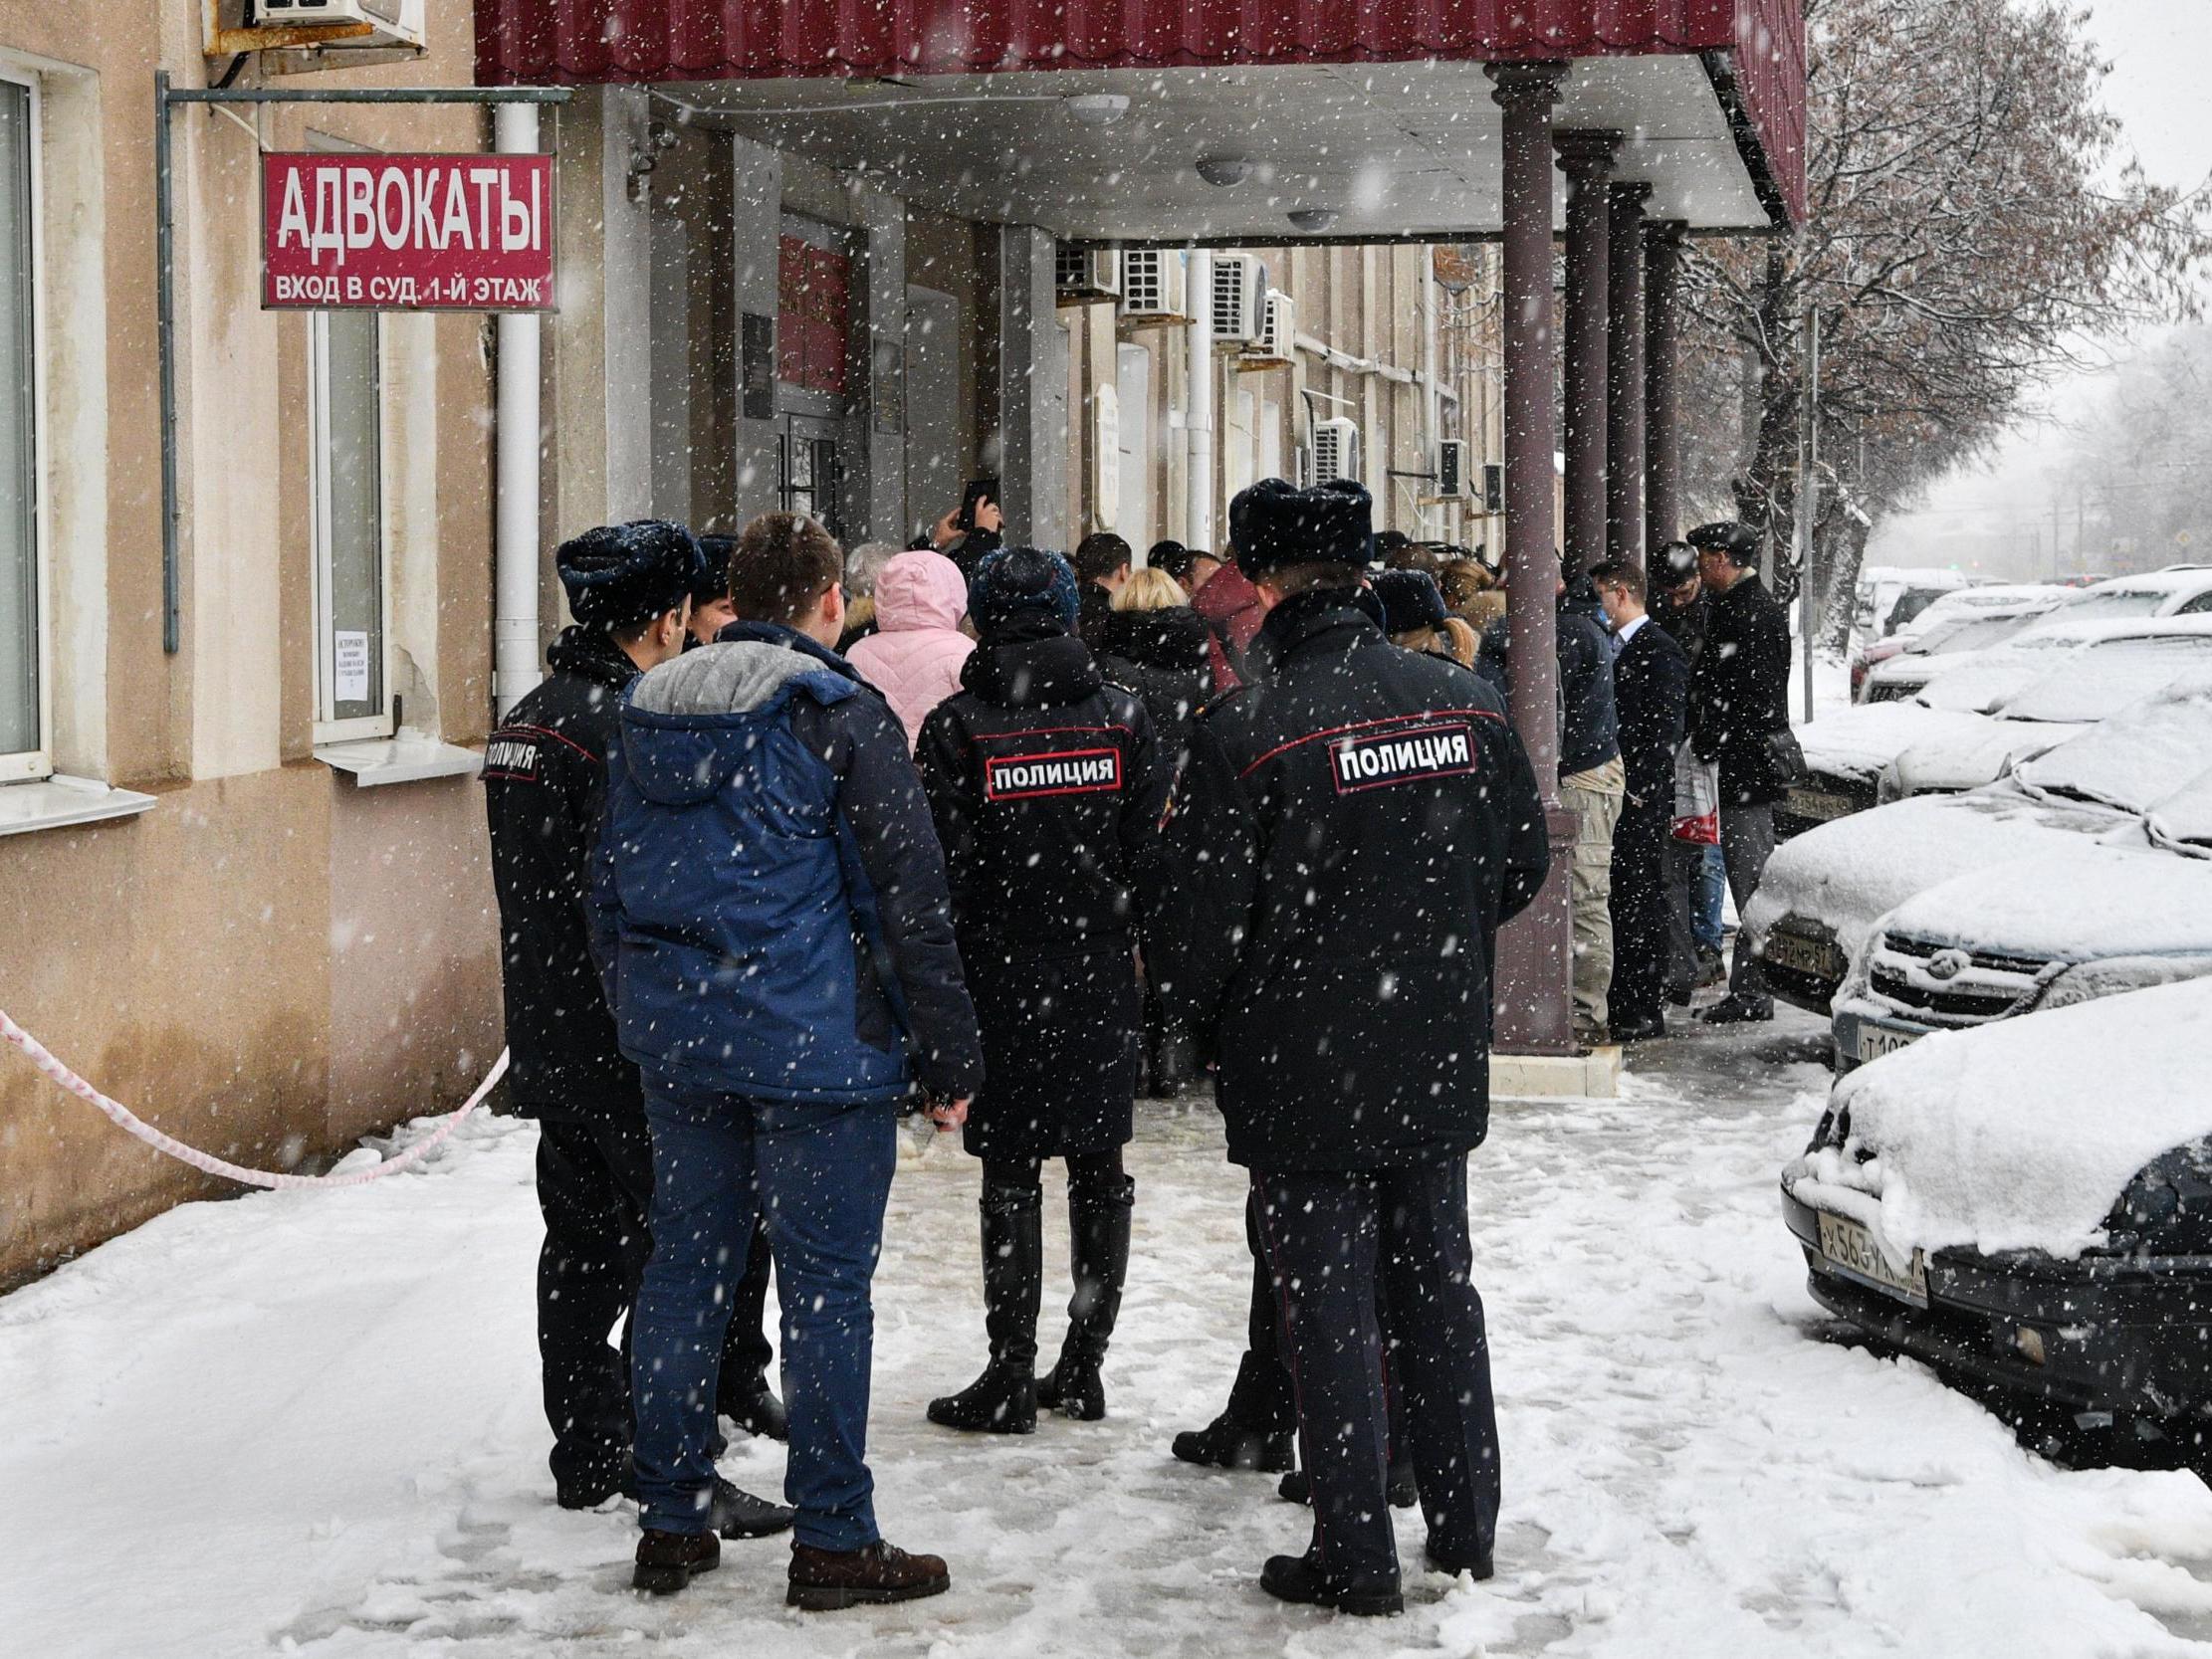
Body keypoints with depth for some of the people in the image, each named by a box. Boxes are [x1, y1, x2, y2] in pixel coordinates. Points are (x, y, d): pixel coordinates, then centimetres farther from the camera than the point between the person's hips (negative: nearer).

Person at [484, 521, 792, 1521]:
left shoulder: (525, 723, 12)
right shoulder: (624, 726, -18)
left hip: (548, 1042, 9)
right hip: (628, 1051, -9)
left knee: (581, 1247, 15)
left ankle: (587, 1456, 22)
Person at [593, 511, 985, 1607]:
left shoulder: (648, 713, 10)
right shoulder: (838, 714, -8)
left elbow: (609, 889, 16)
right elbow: (910, 897, -10)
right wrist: (951, 1057, -4)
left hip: (674, 1035, 6)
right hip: (812, 1040, -6)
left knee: (685, 1265, 13)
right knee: (826, 1282, 0)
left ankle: (669, 1521, 19)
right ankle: (832, 1538, 4)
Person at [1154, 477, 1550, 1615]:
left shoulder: (1244, 731, -18)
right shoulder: (1465, 702, 0)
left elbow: (1205, 922, -15)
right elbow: (1523, 864, 10)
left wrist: (1204, 1011, 6)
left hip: (1305, 1081, -5)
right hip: (1439, 1069, 5)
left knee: (1330, 1312, 4)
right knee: (1438, 1288, 17)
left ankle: (1355, 1555, 10)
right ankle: (1464, 1528, 26)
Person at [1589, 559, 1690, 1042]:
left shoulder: (1659, 650, -10)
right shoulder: (1613, 648, 17)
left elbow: (1665, 730, -14)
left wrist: (1638, 791, -16)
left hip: (1642, 802, -8)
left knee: (1641, 904, -5)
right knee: (1615, 901, 10)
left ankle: (1646, 1010, -1)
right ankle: (1619, 1004, 16)